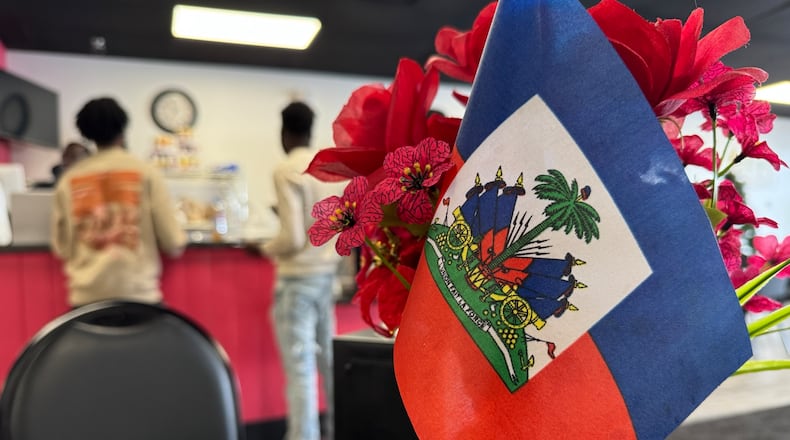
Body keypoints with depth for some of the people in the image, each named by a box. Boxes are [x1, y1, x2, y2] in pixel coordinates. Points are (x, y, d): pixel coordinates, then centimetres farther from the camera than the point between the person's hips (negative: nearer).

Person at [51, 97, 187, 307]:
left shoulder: (69, 179, 5)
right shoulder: (145, 173, -2)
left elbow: (61, 247, 11)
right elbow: (173, 245, -3)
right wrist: (179, 241, 18)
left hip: (86, 295, 3)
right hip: (138, 293, -2)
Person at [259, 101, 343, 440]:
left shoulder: (286, 171, -12)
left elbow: (293, 239, -17)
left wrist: (265, 249, 1)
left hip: (297, 277, -7)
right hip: (327, 274, 7)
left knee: (300, 365, -1)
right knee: (329, 359, 17)